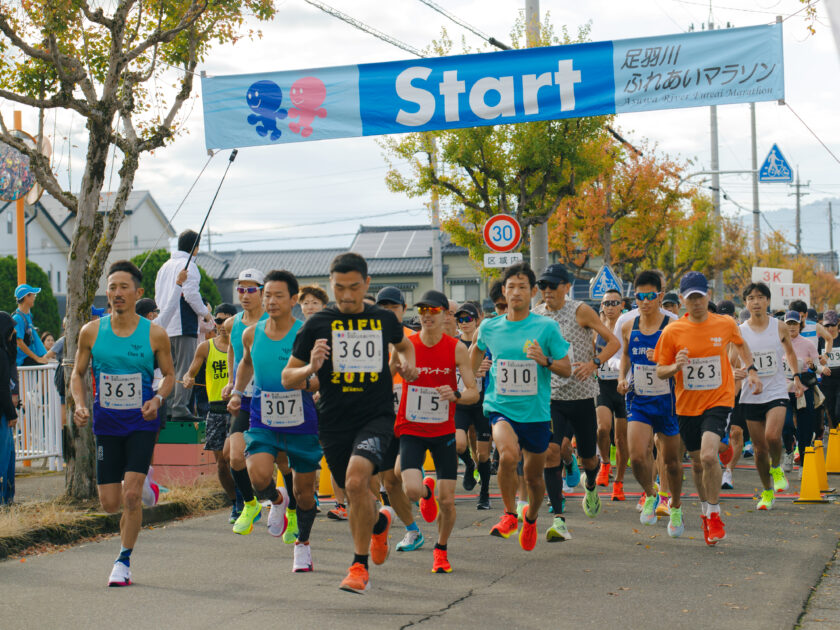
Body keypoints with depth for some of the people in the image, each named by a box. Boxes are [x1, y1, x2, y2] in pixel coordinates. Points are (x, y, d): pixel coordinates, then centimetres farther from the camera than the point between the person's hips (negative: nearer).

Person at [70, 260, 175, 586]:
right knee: (109, 503, 3)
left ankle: (124, 560, 4)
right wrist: (80, 404, -9)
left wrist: (157, 399, -13)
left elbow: (169, 375, 7)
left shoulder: (154, 334, -5)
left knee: (131, 494, -13)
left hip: (142, 424, -2)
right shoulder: (91, 331, -1)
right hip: (106, 424, 2)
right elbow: (78, 374, 9)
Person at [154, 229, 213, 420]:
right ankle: (180, 409, -10)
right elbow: (191, 294, -17)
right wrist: (205, 313, -4)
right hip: (184, 325, -8)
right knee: (184, 369, -6)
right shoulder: (189, 266, -9)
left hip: (166, 324, 8)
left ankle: (167, 409, 11)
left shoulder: (165, 266, 17)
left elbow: (158, 296, 21)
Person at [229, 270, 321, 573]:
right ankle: (276, 499, 14)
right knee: (258, 475, -23)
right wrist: (237, 391, 10)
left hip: (301, 423, -2)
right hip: (263, 422, 2)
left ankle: (303, 543, 35)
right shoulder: (252, 334, 1)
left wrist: (305, 383, -27)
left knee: (303, 489, 9)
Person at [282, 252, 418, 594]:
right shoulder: (317, 325, -1)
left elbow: (403, 344, 28)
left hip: (377, 417, -2)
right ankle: (380, 521, 51)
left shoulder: (384, 319, 4)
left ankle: (359, 566, -13)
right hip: (334, 422, 2)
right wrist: (310, 368, -19)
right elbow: (287, 378, 2)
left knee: (356, 480, -26)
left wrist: (408, 362, 6)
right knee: (354, 498, 13)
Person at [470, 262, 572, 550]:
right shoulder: (489, 327, 2)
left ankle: (531, 517, 44)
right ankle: (509, 515, -8)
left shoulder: (547, 327, -5)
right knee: (508, 454, -29)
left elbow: (567, 369, -2)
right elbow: (477, 347, 26)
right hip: (500, 408, 0)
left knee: (534, 476, 11)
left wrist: (545, 361, -21)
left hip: (536, 412, 0)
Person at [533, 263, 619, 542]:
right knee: (551, 450, -17)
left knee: (587, 456, 9)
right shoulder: (535, 315, 4)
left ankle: (591, 487, 46)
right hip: (551, 396, 2)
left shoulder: (580, 311, -6)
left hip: (583, 395, -1)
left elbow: (613, 341, -3)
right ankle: (558, 519, -15)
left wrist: (593, 364, -16)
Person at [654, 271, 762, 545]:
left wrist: (751, 370, 10)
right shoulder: (672, 332, -6)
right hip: (687, 406, 2)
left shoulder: (726, 324, -4)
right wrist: (675, 366, -21)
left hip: (718, 400, -2)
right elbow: (660, 371, -1)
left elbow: (741, 344, 20)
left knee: (709, 455, -23)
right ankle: (706, 511, 38)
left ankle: (714, 514, -5)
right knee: (697, 463, 14)